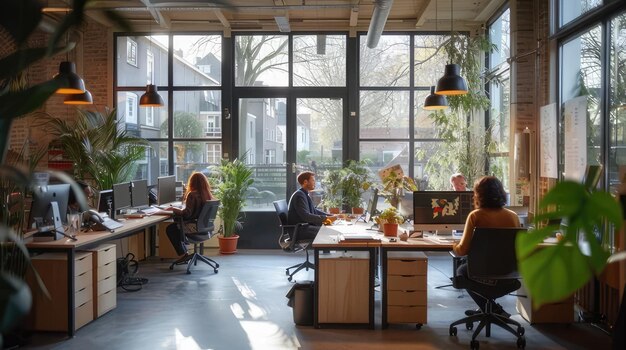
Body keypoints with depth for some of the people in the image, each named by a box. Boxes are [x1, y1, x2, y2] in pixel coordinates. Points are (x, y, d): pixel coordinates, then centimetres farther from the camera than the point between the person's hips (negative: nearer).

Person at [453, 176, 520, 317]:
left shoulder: (476, 216, -12)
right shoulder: (513, 216, -1)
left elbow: (463, 250, -15)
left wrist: (454, 246, 8)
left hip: (486, 277, -5)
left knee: (461, 271, 31)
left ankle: (495, 310, 23)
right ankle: (486, 309, 38)